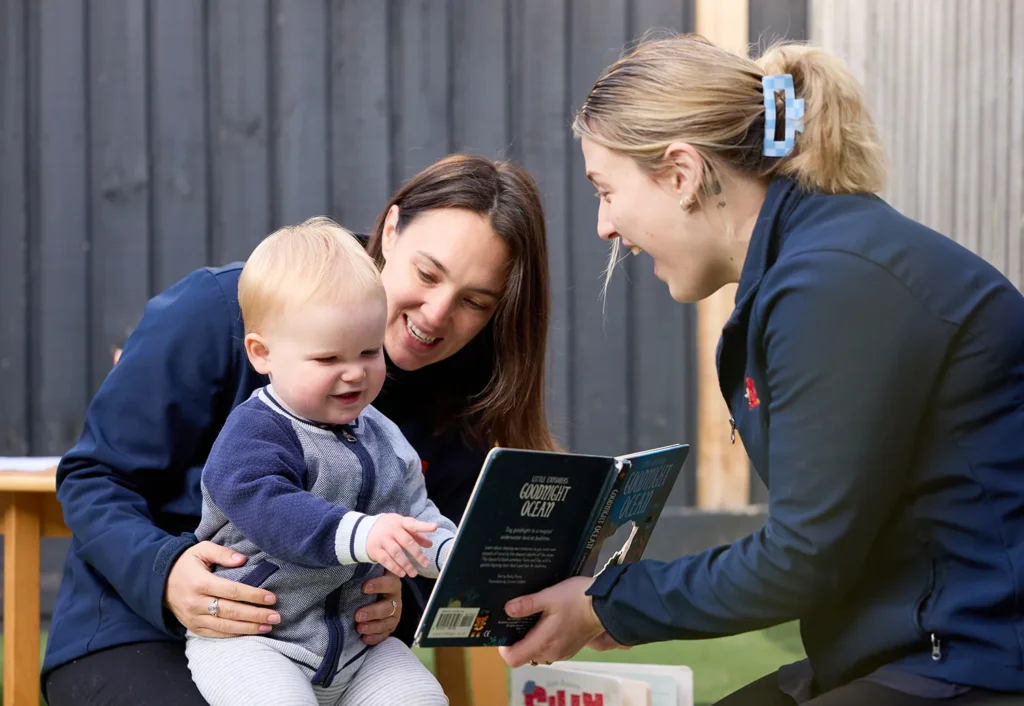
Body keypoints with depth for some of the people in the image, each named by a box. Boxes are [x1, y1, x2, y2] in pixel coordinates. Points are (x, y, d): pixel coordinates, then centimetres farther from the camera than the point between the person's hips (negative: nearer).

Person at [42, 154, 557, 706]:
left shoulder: (460, 409, 0)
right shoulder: (220, 309, -12)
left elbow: (425, 572, 8)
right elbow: (93, 477, -7)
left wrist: (395, 605, -18)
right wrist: (164, 574, -28)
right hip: (141, 634, -3)